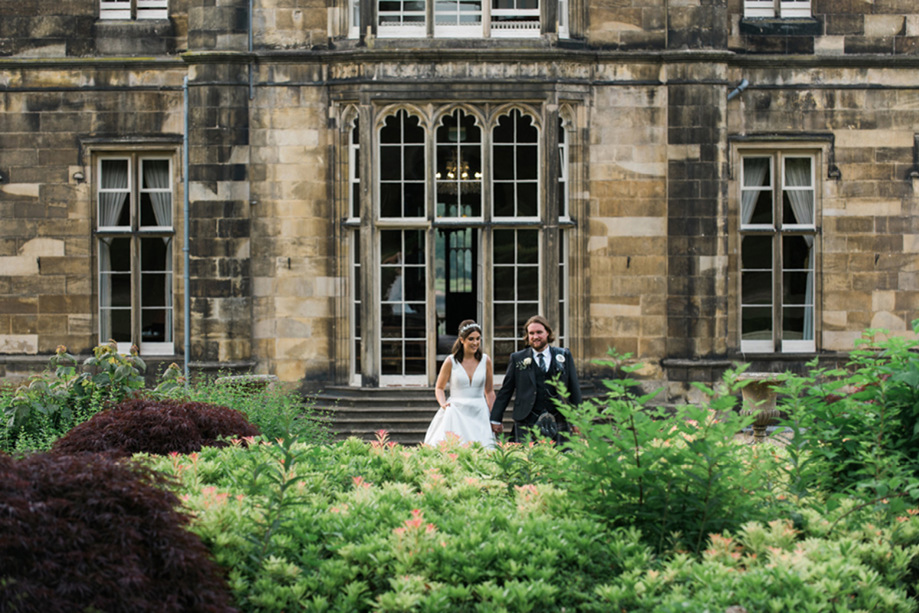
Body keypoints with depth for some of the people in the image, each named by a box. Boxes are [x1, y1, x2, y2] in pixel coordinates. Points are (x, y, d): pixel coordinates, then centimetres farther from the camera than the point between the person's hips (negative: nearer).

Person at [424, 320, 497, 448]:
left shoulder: (486, 361, 6)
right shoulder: (451, 361, 0)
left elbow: (489, 392, 13)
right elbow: (439, 388, 11)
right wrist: (443, 404, -9)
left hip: (479, 414, 2)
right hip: (456, 413, -2)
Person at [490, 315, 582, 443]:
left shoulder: (564, 356, 10)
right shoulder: (517, 358, 8)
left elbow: (574, 389, 12)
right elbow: (505, 390, 11)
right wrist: (496, 419, 9)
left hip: (558, 422, 1)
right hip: (527, 423, -1)